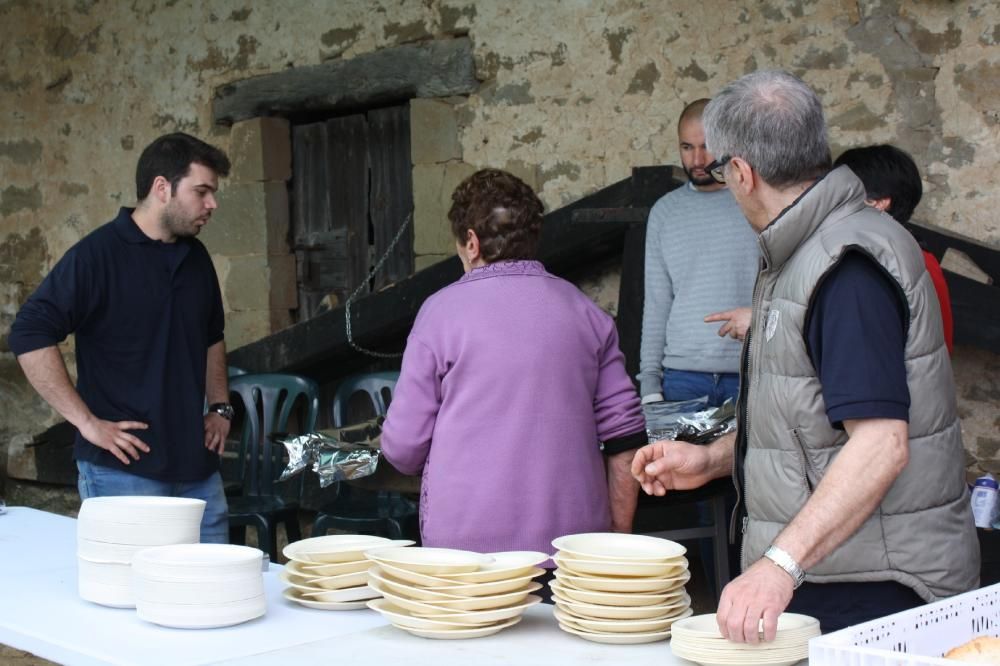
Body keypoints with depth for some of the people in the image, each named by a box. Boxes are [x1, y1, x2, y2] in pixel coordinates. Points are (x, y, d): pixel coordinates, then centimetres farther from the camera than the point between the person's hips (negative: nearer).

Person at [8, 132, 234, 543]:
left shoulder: (196, 258, 12)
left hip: (199, 469, 7)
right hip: (124, 469, -7)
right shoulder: (97, 255, -9)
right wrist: (87, 422, -17)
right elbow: (29, 335, -15)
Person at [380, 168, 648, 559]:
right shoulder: (585, 311, 7)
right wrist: (619, 541, 13)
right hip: (574, 538, 3)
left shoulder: (442, 310, -3)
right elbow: (626, 440, 5)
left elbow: (403, 448, -3)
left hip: (468, 540, -3)